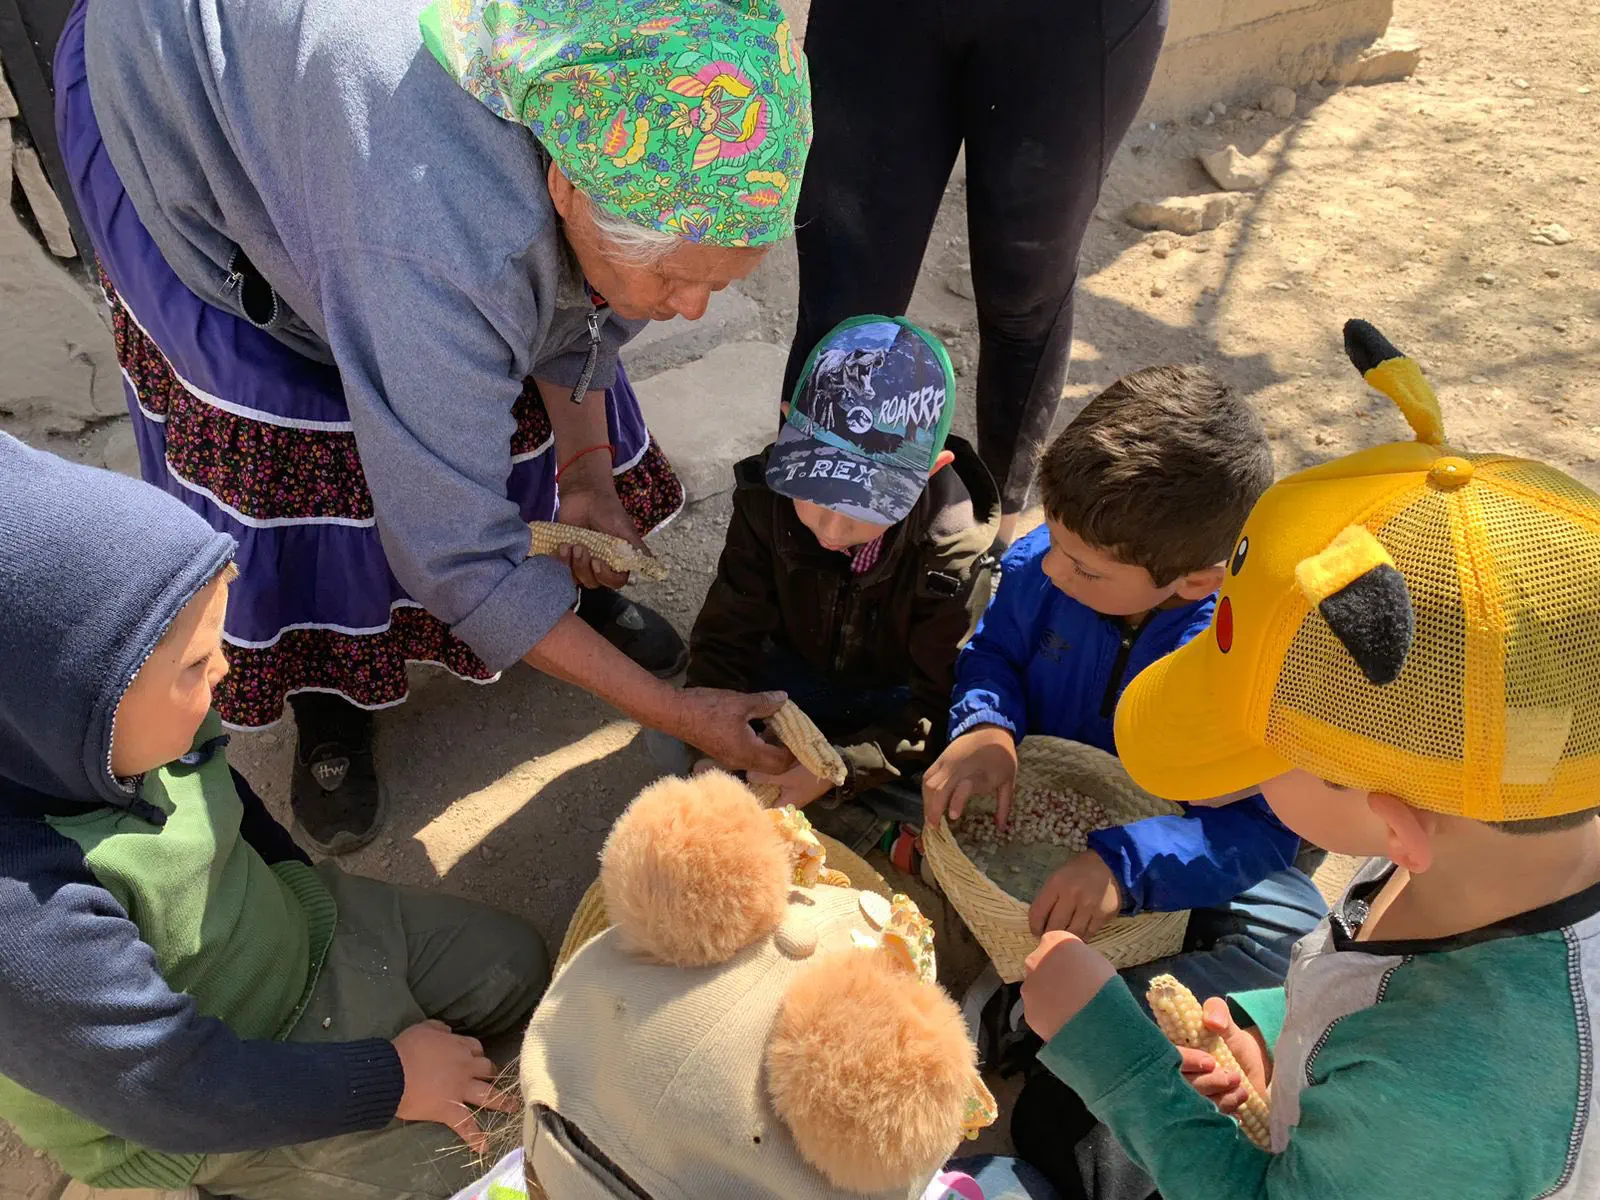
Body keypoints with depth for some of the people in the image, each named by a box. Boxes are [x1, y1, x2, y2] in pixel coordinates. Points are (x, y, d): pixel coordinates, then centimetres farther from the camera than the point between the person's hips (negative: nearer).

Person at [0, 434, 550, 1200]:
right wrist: (391, 1081, -20)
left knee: (515, 967, 10)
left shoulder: (91, 736, -18)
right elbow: (179, 1088, -30)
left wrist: (302, 891, 9)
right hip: (210, 1108, -6)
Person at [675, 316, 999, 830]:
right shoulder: (765, 498, -23)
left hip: (896, 698, -1)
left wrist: (836, 770, -38)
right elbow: (726, 637, -16)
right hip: (798, 670, 2)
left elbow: (940, 699, -26)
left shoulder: (951, 548, -30)